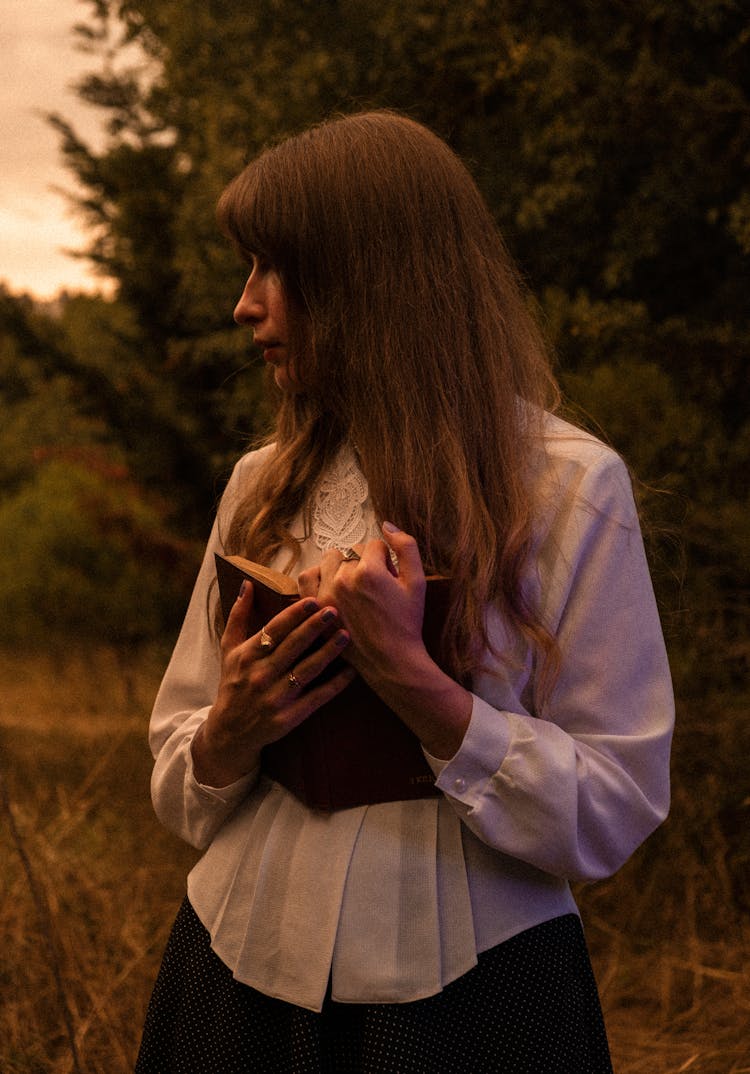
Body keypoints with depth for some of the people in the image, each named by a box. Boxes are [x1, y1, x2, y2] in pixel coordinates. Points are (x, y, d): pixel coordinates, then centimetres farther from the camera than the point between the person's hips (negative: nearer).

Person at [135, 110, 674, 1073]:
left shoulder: (570, 487, -10)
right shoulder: (262, 486, 5)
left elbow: (614, 813, -13)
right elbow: (179, 793, 9)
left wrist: (408, 678, -23)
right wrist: (231, 732, -13)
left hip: (464, 992, -4)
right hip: (242, 972, 4)